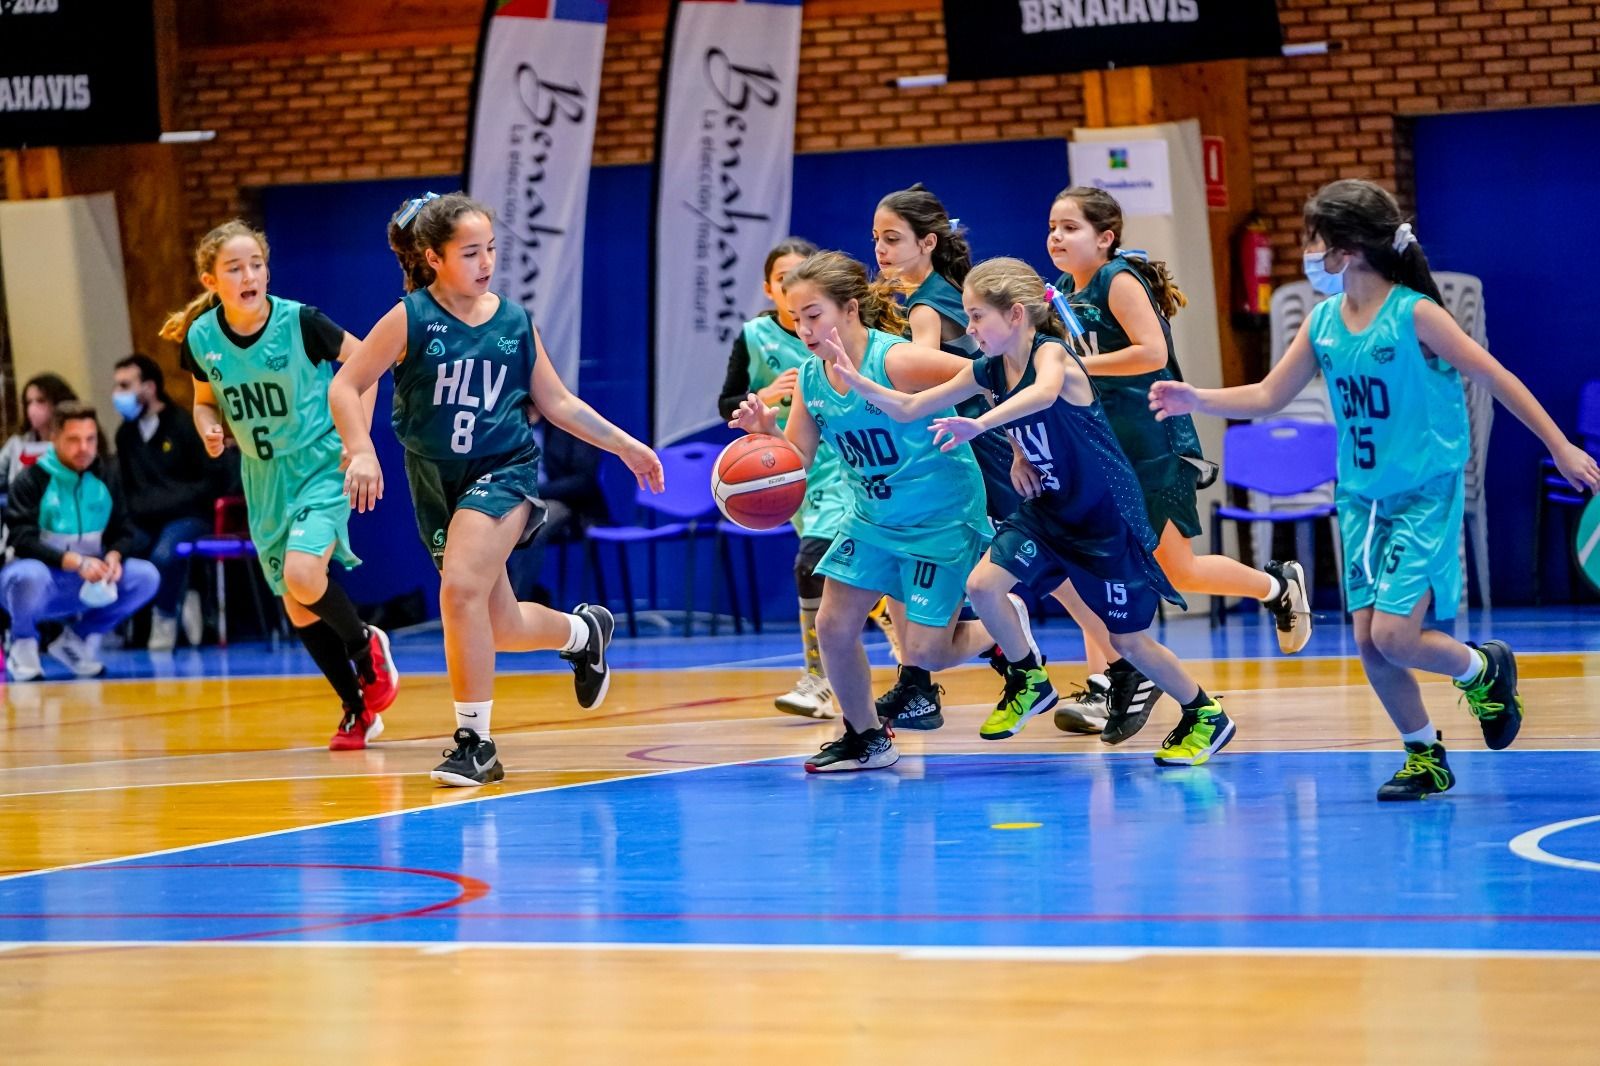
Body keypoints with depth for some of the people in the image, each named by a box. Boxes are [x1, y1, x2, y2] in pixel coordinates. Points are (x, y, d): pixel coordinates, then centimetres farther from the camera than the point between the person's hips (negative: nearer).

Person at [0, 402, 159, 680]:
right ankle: (23, 645, -6)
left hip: (90, 584, 5)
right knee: (31, 575, -40)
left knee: (146, 576, -17)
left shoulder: (105, 479, 3)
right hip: (43, 579, -5)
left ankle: (78, 637, 4)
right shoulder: (31, 481, -12)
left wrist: (114, 557, -21)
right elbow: (23, 541, -20)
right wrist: (75, 562, -33)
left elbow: (125, 532, 4)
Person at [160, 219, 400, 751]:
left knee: (302, 575, -25)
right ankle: (357, 708, 25)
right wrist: (210, 431, -12)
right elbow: (206, 402, 10)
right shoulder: (201, 338, -9)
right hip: (265, 477, 5)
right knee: (296, 607, 8)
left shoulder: (300, 322, -19)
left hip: (321, 463, -5)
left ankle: (366, 646, 5)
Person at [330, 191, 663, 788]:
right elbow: (345, 387, -8)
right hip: (437, 481, 2)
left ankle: (475, 741, -16)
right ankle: (583, 631, 44)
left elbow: (557, 402, 8)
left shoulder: (515, 323, -2)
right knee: (501, 629, 9)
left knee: (461, 587, -26)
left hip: (504, 470, -2)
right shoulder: (410, 320, -9)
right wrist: (361, 451, -22)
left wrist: (624, 445, 9)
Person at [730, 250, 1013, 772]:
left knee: (923, 655, -7)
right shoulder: (811, 379, -4)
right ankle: (865, 737, 24)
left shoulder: (897, 360, -27)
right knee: (833, 625, 2)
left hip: (941, 518, -7)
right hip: (872, 516, 7)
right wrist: (764, 432, -19)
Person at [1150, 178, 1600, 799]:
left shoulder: (1414, 315, -15)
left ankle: (1483, 670, 14)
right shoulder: (1323, 322, 2)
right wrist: (1198, 401, -8)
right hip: (1362, 499, 6)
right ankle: (1425, 757, 19)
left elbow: (1496, 378, -10)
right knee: (1368, 641, 1)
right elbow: (1268, 397, 8)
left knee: (1394, 636, -15)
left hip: (1425, 496, -6)